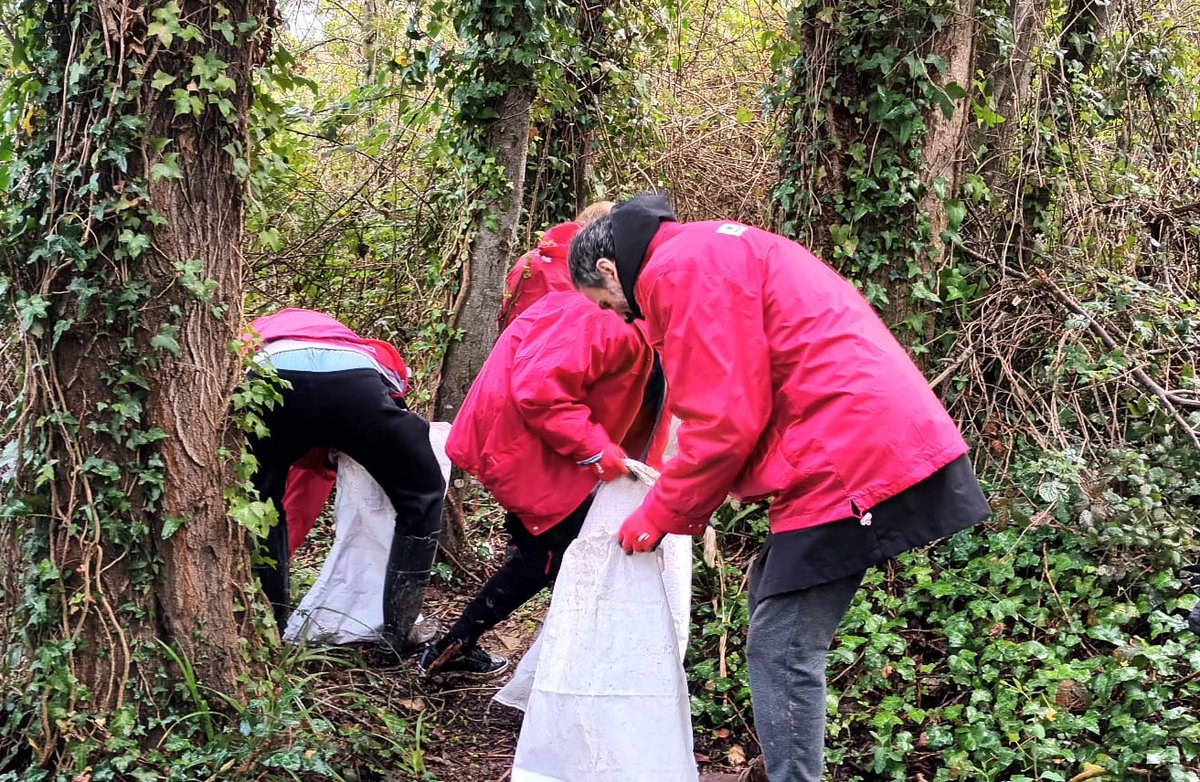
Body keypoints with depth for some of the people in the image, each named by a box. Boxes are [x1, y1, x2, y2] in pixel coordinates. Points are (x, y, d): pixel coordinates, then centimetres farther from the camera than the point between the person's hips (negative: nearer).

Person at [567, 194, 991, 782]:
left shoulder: (681, 269, -9)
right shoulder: (715, 251, 24)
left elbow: (725, 422, -14)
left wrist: (659, 517, -1)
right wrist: (682, 503, 16)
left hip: (849, 459, -11)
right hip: (871, 442, 11)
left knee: (780, 651, -6)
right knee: (771, 595, 20)